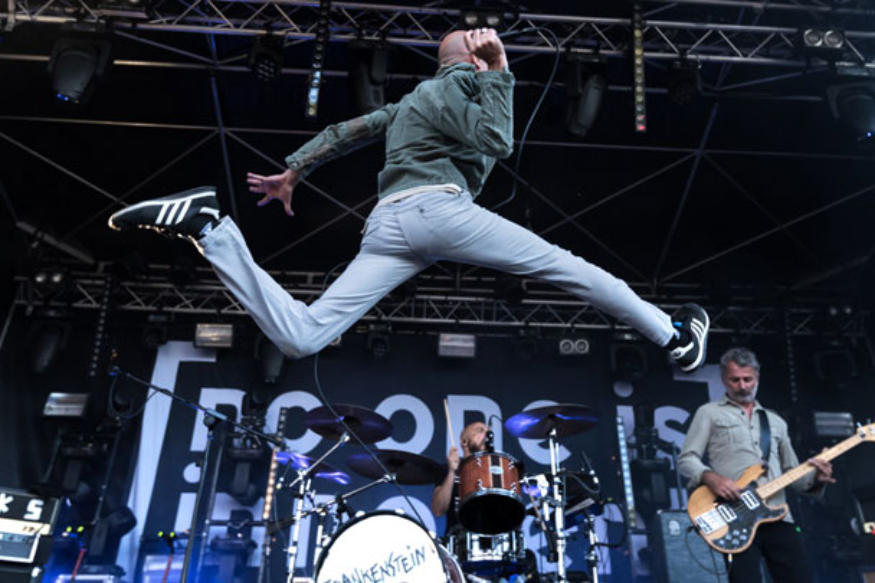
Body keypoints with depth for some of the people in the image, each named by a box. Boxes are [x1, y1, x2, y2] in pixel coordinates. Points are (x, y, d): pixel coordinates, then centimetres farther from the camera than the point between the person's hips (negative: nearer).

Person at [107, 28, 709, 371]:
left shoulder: (411, 100, 34)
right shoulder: (449, 88, 11)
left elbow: (345, 130, 34)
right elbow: (496, 142, -4)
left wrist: (292, 173, 39)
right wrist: (497, 71, 6)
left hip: (388, 223, 7)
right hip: (438, 207, -7)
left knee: (300, 336, -2)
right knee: (567, 267, 0)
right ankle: (673, 334, 6)